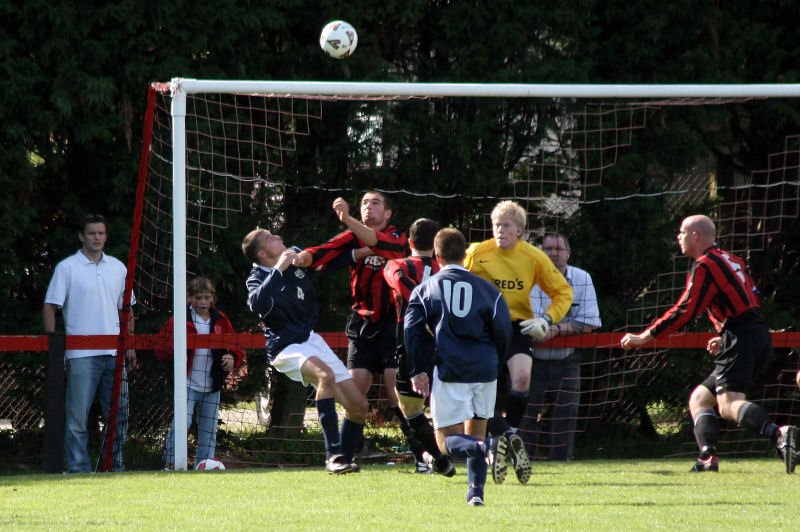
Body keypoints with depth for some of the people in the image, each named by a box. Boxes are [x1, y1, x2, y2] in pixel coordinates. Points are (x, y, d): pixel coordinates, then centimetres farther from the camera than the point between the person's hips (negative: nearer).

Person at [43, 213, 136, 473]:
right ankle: (78, 470, -2)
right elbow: (50, 307, -1)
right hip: (81, 354, -4)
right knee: (77, 416, -6)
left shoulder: (118, 268, 14)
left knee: (118, 415, 6)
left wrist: (130, 346, 13)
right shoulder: (67, 268, 0)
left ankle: (115, 468, 15)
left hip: (114, 354, 4)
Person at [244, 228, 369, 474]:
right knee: (325, 375, -36)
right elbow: (257, 304, -34)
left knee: (358, 405, -2)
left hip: (312, 340, 7)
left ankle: (345, 458, 14)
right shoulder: (258, 278, -11)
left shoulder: (297, 257, 8)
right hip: (286, 347, -7)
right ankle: (333, 455, -38)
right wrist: (279, 269, -32)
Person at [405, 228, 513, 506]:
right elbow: (503, 331, 2)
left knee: (448, 440, 0)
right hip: (484, 371, 2)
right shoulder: (486, 289, 9)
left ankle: (486, 447, -30)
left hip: (449, 371, -2)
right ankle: (476, 491, 3)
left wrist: (417, 371, 3)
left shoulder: (425, 289, 7)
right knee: (475, 432, 17)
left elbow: (413, 331, -1)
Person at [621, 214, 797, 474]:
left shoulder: (705, 265, -5)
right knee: (700, 398, 13)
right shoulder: (730, 260, 23)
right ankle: (708, 457, -5)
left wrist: (644, 337, -5)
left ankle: (779, 434, -47)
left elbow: (685, 311, -10)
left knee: (729, 404, -24)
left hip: (741, 337, -10)